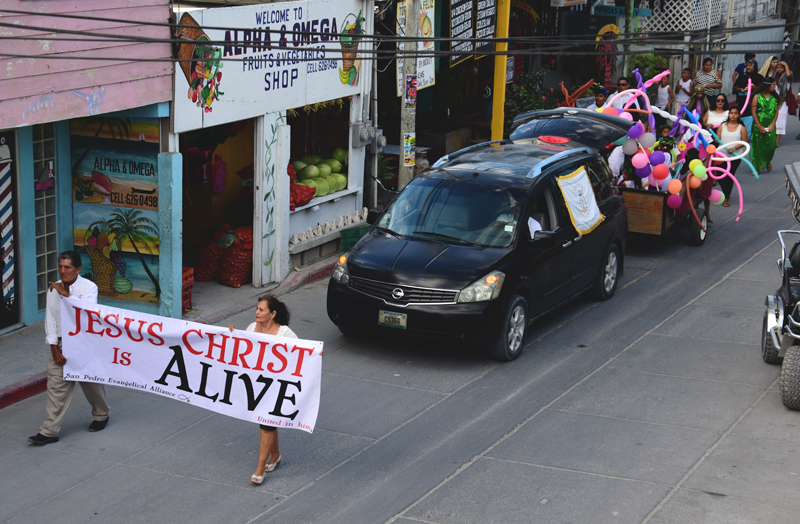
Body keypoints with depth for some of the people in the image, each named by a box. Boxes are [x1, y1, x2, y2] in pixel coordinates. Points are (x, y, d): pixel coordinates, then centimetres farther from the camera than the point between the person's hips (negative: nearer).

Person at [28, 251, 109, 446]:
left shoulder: (89, 287, -10)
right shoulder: (54, 289, 2)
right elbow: (50, 318, 2)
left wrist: (66, 294, -26)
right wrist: (54, 347, -4)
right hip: (61, 344, 3)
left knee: (91, 383, 12)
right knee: (56, 385, -3)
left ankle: (101, 415, 38)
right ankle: (49, 431, -1)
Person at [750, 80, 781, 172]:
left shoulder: (774, 97, 7)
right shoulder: (757, 97, -3)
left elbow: (776, 112, 7)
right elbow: (753, 112, -6)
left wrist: (772, 125, -5)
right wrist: (760, 127, -10)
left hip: (770, 126, 3)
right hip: (759, 125, -2)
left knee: (771, 145, -5)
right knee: (758, 145, -1)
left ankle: (768, 161, 26)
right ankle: (756, 167, 10)